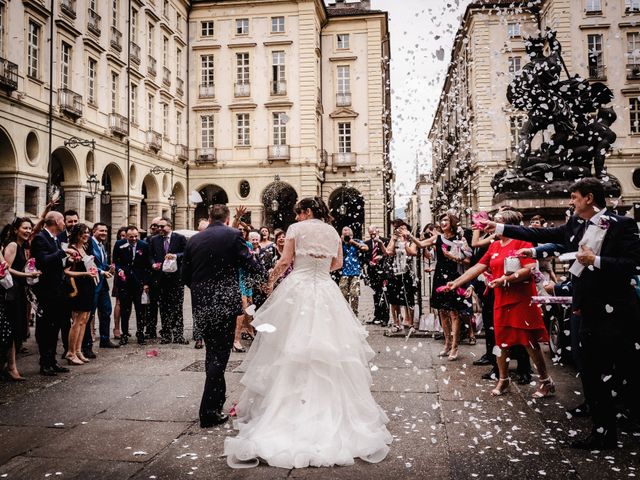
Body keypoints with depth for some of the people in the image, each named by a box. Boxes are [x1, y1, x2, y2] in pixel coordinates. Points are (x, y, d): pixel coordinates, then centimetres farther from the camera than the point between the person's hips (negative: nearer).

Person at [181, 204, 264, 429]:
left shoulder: (194, 240, 6)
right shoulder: (233, 235, -6)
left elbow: (185, 276, 9)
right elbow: (251, 266, -8)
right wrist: (257, 262, 15)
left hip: (201, 306, 5)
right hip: (225, 303, -5)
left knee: (212, 353, 19)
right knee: (219, 356, 0)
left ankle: (217, 400, 32)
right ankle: (209, 412, 0)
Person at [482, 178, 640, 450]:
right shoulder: (575, 226, 10)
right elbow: (540, 235, 13)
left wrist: (596, 260, -20)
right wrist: (500, 228, 13)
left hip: (616, 312, -7)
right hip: (589, 312, 7)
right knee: (592, 375, 12)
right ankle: (603, 431, 23)